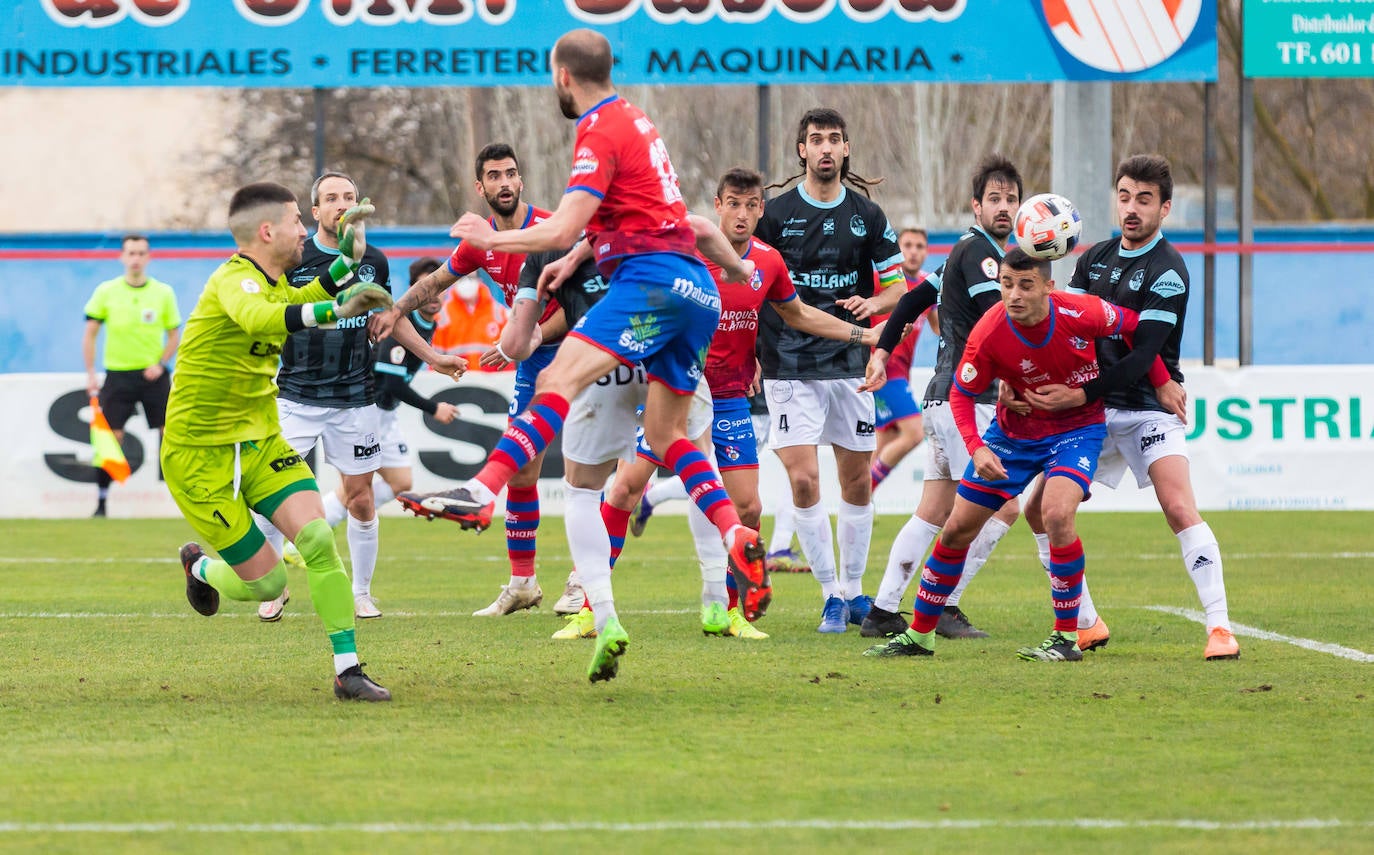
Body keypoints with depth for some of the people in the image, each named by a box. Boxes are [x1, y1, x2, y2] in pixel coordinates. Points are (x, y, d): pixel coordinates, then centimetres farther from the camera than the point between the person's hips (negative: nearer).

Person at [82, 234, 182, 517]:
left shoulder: (163, 293, 2)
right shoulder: (106, 292, 0)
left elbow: (174, 334, 9)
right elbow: (90, 334, 4)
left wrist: (161, 364, -7)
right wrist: (90, 374, -3)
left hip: (153, 374, 1)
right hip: (118, 374, -1)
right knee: (111, 437, -4)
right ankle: (101, 502, 6)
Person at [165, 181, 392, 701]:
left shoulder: (271, 282, 7)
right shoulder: (234, 281, -22)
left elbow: (290, 304, 31)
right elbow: (256, 317, -46)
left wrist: (348, 260, 21)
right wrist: (333, 311, -60)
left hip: (260, 443, 8)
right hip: (201, 457, -8)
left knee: (317, 538, -16)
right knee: (267, 584, -5)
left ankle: (348, 671, -12)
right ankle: (202, 569, 29)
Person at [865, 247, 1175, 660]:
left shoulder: (1081, 313, -25)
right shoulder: (988, 334, -23)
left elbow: (1133, 325, -4)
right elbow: (960, 394, -10)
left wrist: (1162, 382, 1)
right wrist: (976, 448, -24)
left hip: (1077, 428, -2)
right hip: (1014, 429, 3)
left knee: (1056, 512, -29)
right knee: (957, 528, 4)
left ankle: (1068, 637, -14)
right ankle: (919, 634, 23)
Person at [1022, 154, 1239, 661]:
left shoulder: (1167, 272, -12)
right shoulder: (1094, 259, 9)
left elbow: (1144, 357, -20)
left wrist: (1082, 394, -27)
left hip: (1149, 406, -7)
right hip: (1095, 410, 7)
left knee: (1179, 509, -23)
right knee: (1041, 509, 1)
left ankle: (1220, 628, -21)